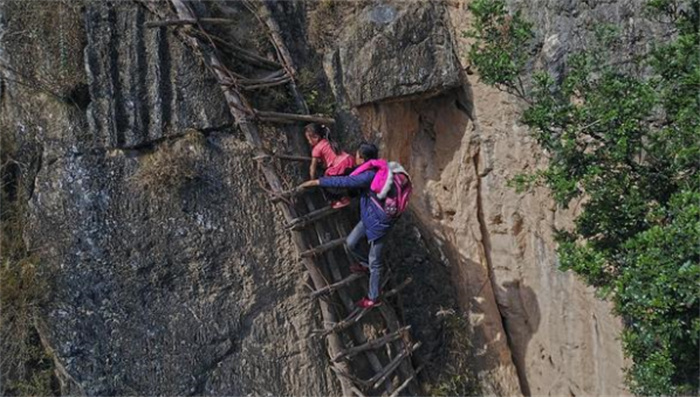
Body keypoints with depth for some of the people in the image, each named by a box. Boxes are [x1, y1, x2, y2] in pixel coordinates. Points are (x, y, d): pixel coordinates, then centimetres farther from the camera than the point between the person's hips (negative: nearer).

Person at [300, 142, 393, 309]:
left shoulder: (369, 176, -31)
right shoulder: (372, 170, 0)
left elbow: (343, 181, -31)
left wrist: (316, 182, -25)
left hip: (379, 222, -9)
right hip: (368, 217, 9)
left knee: (374, 261, 5)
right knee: (350, 243, 16)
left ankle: (373, 298, 20)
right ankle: (365, 264, 45)